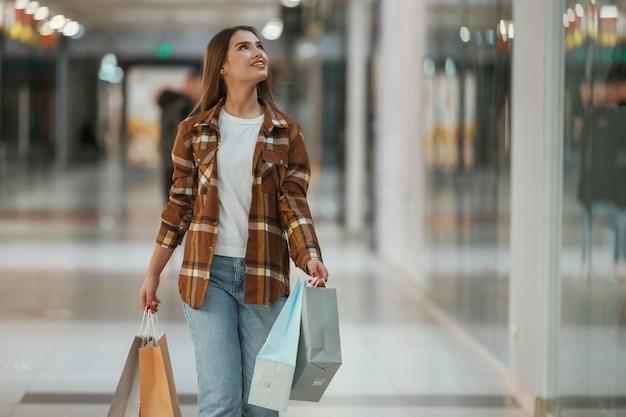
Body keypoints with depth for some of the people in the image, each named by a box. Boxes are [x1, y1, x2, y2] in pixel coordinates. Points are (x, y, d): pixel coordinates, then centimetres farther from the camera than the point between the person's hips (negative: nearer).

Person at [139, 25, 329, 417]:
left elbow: (294, 204, -1)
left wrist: (310, 256, -19)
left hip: (265, 276, 1)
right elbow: (180, 205, 10)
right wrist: (153, 273, 9)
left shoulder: (286, 132, 6)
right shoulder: (195, 130, 6)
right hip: (207, 272, -1)